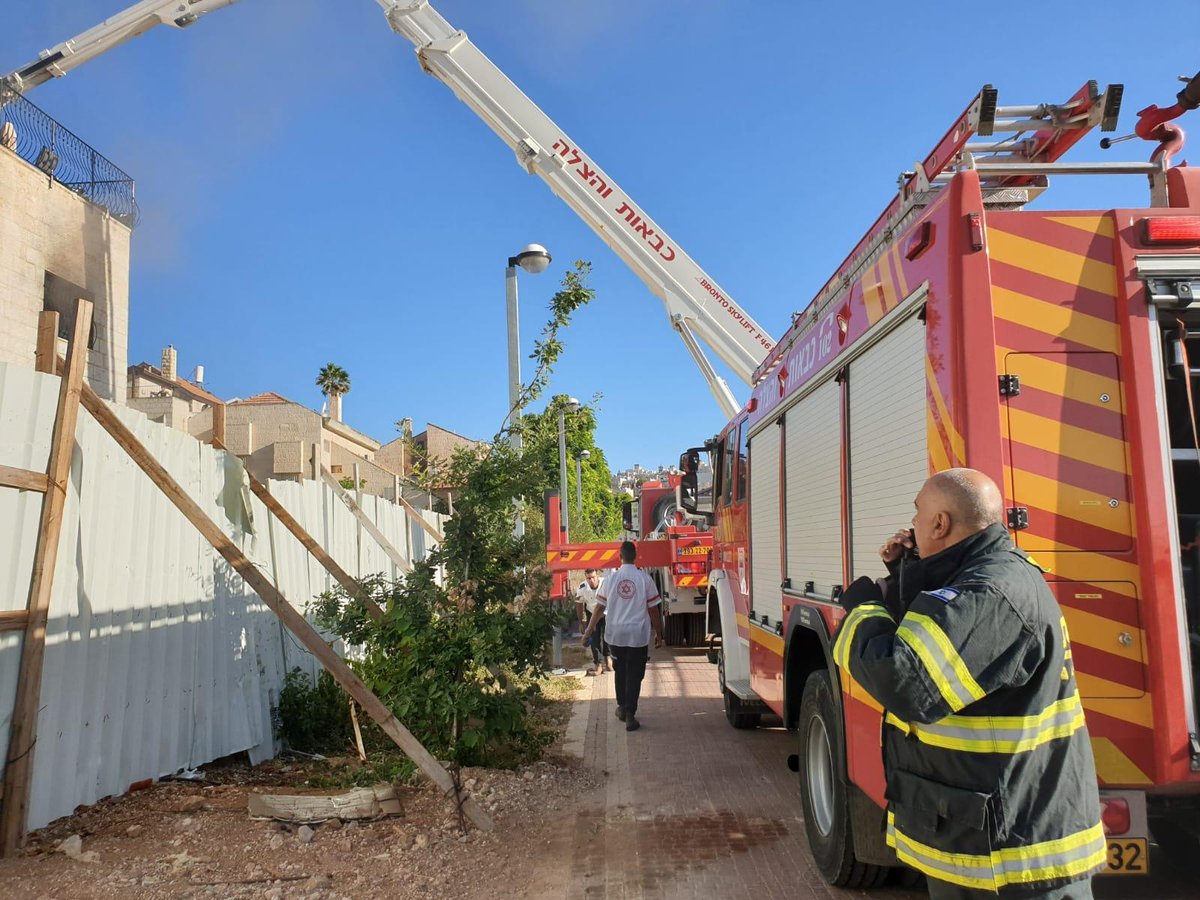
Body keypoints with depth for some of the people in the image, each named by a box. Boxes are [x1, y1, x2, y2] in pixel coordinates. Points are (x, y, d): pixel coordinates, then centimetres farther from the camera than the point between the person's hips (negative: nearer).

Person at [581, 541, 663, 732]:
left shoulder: (611, 578, -2)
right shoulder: (645, 579, -7)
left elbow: (599, 608, 1)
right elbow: (654, 610, -3)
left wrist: (588, 632, 9)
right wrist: (658, 634, 8)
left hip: (616, 635, 2)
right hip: (638, 636, -2)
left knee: (620, 672, 20)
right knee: (634, 675, 4)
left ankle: (622, 708, 29)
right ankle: (630, 715, 1)